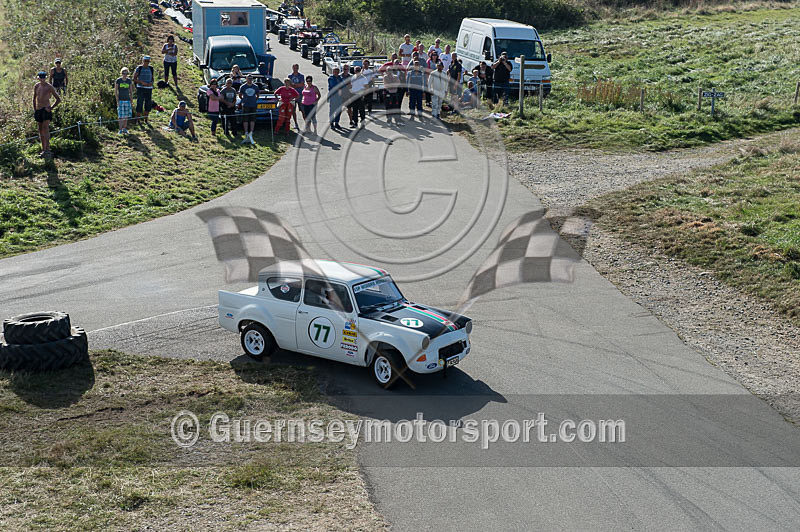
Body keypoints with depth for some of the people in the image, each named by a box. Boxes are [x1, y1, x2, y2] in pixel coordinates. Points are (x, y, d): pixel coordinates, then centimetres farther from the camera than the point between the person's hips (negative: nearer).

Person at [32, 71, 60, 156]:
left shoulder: (49, 87, -5)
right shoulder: (36, 86, 10)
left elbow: (58, 99, 0)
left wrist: (51, 108, -7)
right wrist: (34, 110, 15)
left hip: (46, 110, -6)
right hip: (38, 110, 6)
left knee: (45, 128, -16)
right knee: (40, 129, 7)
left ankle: (47, 149, -20)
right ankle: (43, 149, 13)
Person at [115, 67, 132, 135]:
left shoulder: (129, 80, 6)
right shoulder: (118, 80, -4)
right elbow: (115, 91, -3)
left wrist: (131, 100, 8)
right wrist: (117, 100, -9)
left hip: (127, 100, 3)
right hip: (120, 100, -3)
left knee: (126, 116, 6)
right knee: (121, 116, -6)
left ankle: (124, 129, 17)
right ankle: (120, 130, -2)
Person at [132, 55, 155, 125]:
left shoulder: (151, 69, 9)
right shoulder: (139, 68, -2)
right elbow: (134, 79, -1)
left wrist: (151, 83, -5)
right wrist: (142, 82, -15)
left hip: (149, 88, 4)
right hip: (140, 88, -4)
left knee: (148, 105, 6)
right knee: (139, 104, -6)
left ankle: (145, 119, 18)